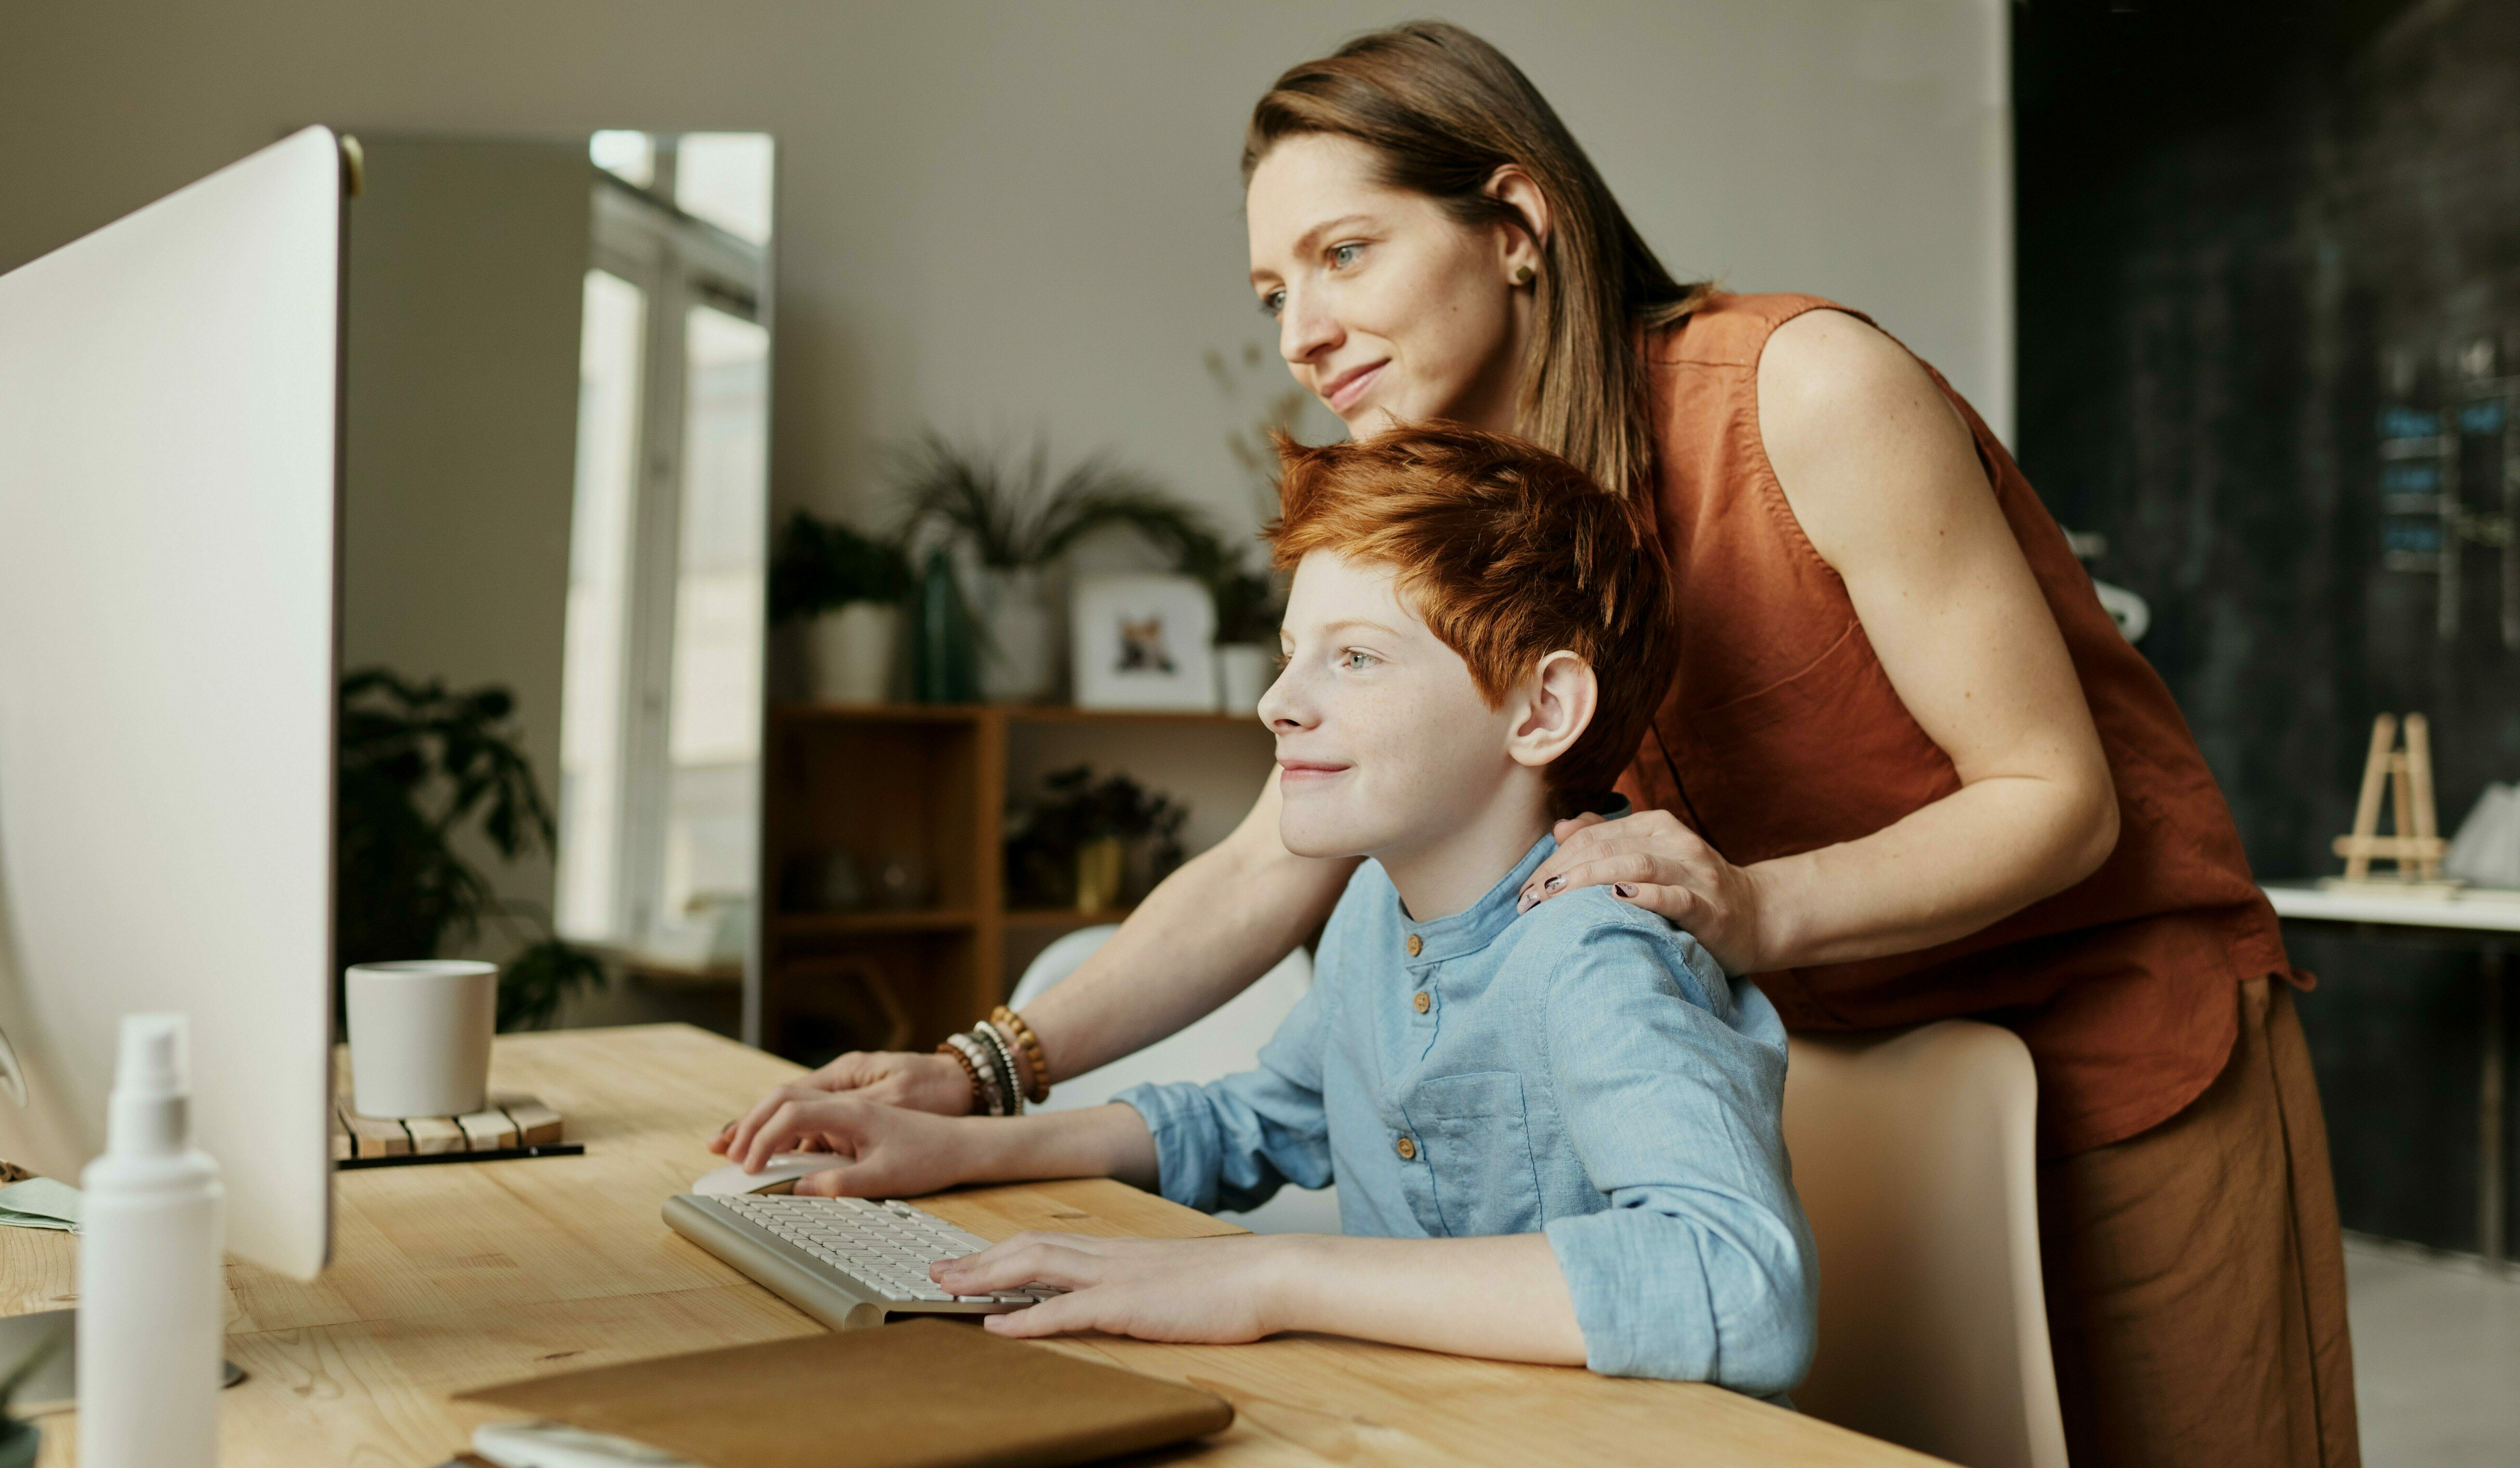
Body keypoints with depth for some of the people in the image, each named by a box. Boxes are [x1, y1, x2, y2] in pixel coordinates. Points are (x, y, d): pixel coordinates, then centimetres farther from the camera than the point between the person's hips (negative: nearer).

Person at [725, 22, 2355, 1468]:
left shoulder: (1807, 390, -21)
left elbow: (2057, 797, -18)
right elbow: (1271, 868, -5)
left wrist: (1754, 906, -35)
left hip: (2126, 1044, -5)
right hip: (1840, 1077, 5)